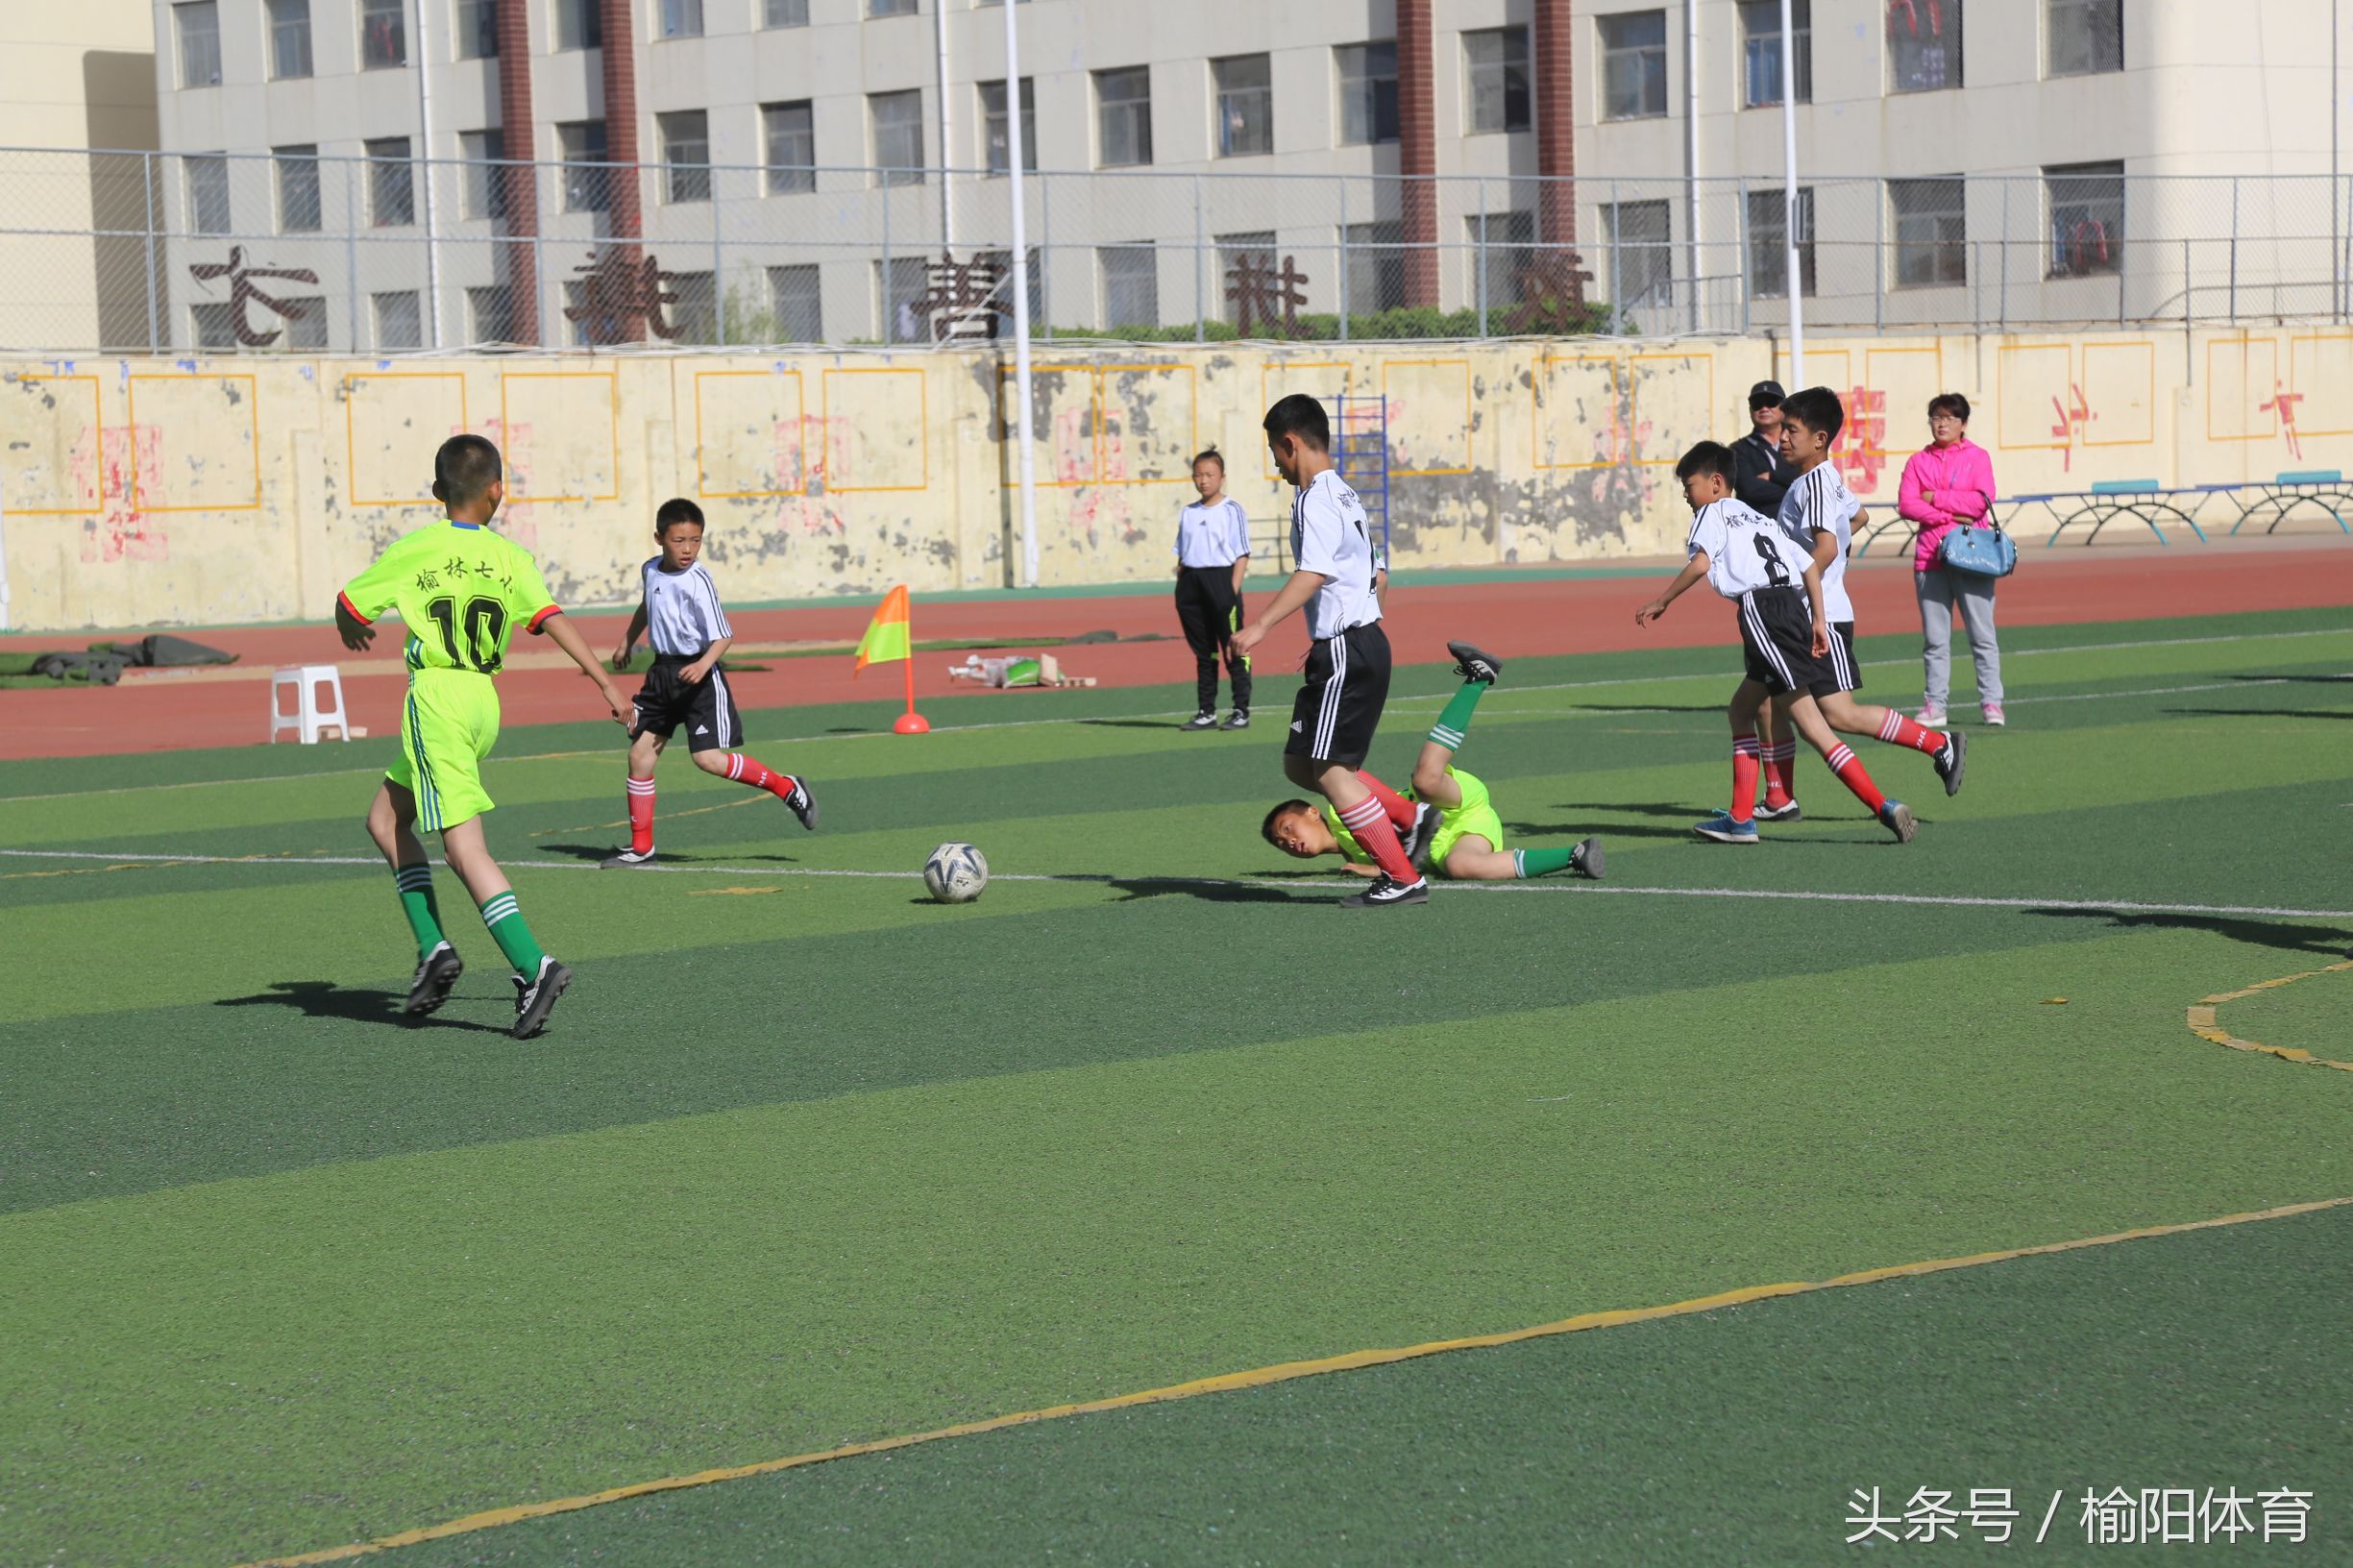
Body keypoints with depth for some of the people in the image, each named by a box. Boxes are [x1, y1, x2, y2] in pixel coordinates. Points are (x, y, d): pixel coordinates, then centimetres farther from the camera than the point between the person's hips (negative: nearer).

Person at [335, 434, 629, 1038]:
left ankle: (533, 967, -22)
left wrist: (352, 631, 31)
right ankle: (433, 950, 13)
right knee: (385, 820, 20)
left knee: (463, 846, -10)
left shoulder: (416, 550, -2)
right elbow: (552, 620, -6)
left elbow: (349, 605, 7)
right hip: (483, 700, 6)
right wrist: (605, 683, -10)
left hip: (436, 698, -6)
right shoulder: (512, 558, 5)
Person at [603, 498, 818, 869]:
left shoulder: (698, 580, -17)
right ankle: (641, 847, 15)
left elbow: (723, 634, -20)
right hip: (663, 671, 7)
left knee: (709, 757, -16)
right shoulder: (651, 571, 5)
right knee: (639, 755, 5)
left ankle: (787, 788, 3)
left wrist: (704, 664, -37)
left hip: (699, 675, -7)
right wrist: (626, 641, 37)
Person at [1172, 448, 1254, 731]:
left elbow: (1242, 555, -5)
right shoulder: (1188, 513, 13)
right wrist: (1181, 589, 9)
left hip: (1221, 578, -6)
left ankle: (1241, 711, 3)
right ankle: (1207, 713, 15)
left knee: (1233, 650, -4)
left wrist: (1233, 591, -13)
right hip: (1191, 581, 6)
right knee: (1203, 652, 10)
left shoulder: (1232, 510, -2)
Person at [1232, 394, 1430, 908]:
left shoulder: (1315, 500, -13)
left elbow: (1312, 574, -27)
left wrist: (1261, 625, -35)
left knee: (1327, 769, -8)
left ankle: (1402, 878, -6)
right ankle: (1407, 817, 13)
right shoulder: (1342, 494, 18)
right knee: (1300, 765, 13)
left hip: (1347, 651, -10)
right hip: (1358, 644, 10)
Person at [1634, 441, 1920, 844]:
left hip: (1761, 607, -9)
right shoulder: (1760, 520, 30)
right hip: (1795, 605, 9)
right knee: (1741, 709, 18)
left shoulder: (1712, 513, 7)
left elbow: (1700, 563, -11)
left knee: (1811, 726, -12)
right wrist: (1818, 620, 18)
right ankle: (1741, 819, 14)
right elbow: (1810, 564, 21)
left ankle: (1884, 808, -20)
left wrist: (1660, 603, -3)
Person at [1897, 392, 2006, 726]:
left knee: (1982, 633, -2)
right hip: (1930, 557, 2)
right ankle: (1934, 705, 6)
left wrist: (1936, 498, -7)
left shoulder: (1977, 457, 5)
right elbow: (1906, 504, -2)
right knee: (1934, 638, 3)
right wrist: (1950, 516, -12)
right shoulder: (1919, 461, 11)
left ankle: (1991, 702, 0)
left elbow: (1982, 500, -9)